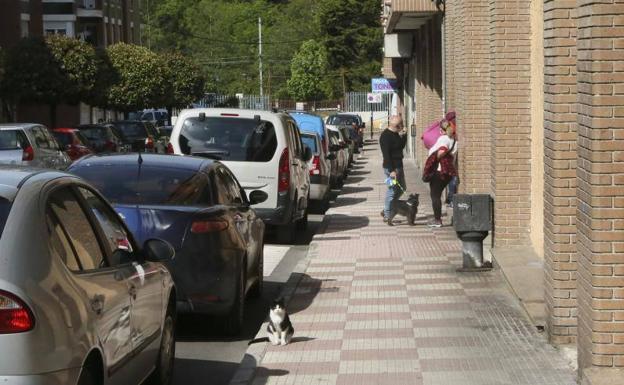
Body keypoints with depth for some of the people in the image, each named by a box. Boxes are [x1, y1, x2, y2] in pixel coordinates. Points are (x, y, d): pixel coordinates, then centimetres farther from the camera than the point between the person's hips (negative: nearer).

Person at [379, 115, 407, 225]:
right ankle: (387, 216, 4)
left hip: (398, 166, 10)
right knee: (392, 190, -5)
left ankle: (386, 211, 24)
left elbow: (402, 146, 15)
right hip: (391, 167, -10)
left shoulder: (396, 134, 11)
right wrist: (391, 170, -25)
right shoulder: (385, 136, -18)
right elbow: (386, 155, -22)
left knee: (401, 189, 18)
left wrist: (403, 136, -2)